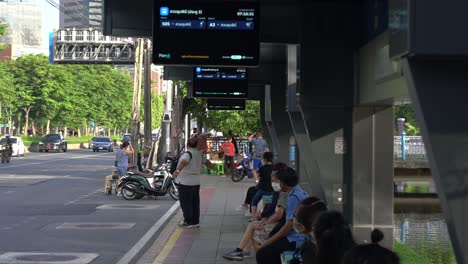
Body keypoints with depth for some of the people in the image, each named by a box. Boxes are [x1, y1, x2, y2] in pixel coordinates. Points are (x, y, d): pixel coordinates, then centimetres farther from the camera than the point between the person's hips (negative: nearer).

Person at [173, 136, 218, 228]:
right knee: (195, 202, 13)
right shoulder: (199, 154, 11)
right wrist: (214, 168, 44)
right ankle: (195, 221, 18)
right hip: (196, 182, 8)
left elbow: (184, 162, -32)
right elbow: (206, 162, 26)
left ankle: (188, 222, -2)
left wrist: (177, 171, -46)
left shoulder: (188, 153, -13)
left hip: (185, 182, -8)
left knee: (186, 202, -3)